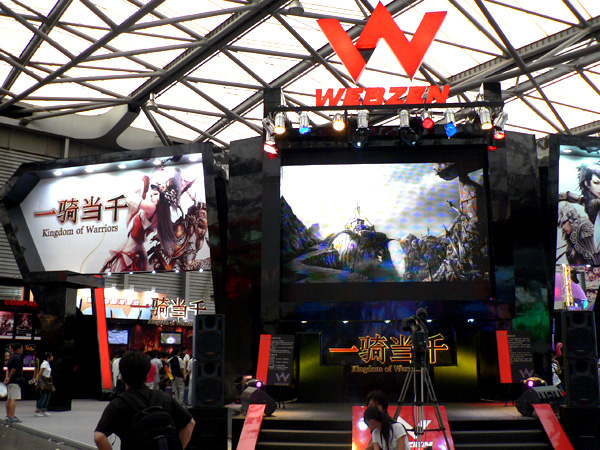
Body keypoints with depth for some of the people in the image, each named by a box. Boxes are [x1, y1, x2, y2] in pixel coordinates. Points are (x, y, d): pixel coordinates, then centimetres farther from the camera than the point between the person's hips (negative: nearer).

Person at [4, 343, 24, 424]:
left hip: (11, 381, 10)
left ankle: (8, 416, 22)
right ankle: (11, 417, -15)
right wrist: (9, 378, -4)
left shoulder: (11, 357, 17)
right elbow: (14, 369, -17)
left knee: (9, 399, 14)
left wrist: (7, 377, 5)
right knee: (14, 399, -11)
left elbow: (8, 369, 16)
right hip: (15, 381, -10)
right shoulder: (17, 357, -13)